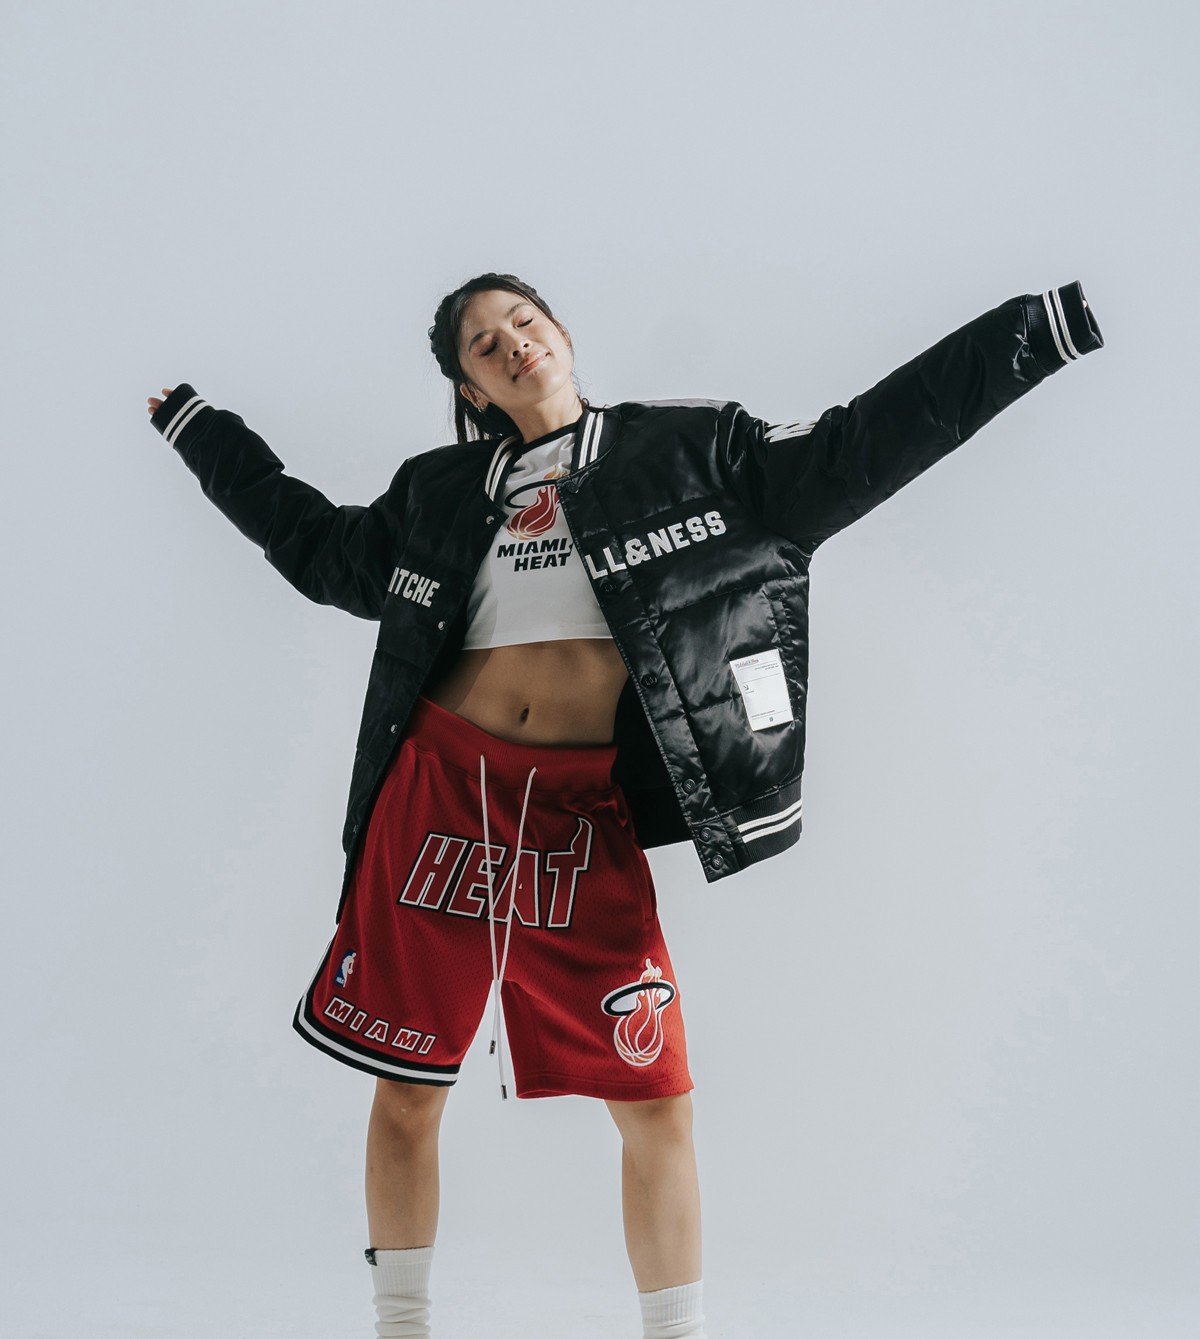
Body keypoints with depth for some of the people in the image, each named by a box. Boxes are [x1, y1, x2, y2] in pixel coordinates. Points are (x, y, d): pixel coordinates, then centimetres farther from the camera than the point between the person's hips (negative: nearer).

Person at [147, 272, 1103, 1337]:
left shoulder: (689, 451, 10)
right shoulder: (442, 493, 16)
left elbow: (857, 451, 6)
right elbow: (319, 547, 31)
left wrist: (1042, 329, 2)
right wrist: (199, 428, 37)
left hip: (584, 812, -2)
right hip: (440, 793, 2)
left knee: (657, 1099, -6)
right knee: (407, 1085, 7)